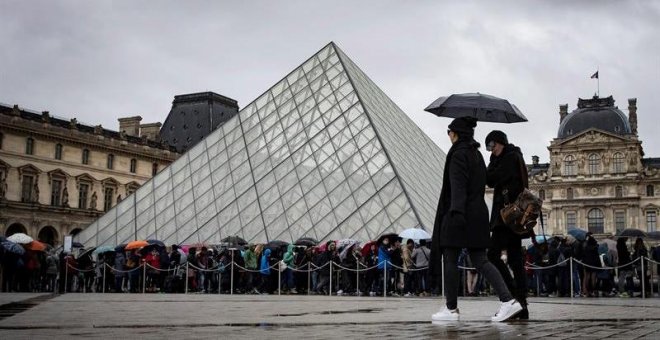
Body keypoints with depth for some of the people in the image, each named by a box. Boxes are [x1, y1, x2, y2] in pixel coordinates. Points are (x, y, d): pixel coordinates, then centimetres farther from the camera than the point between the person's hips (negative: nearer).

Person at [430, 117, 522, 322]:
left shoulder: (458, 154, -9)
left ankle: (451, 309, 4)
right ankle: (508, 300, -6)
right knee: (480, 260, 6)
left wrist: (456, 211, -28)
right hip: (478, 214, 9)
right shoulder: (476, 154, 17)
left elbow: (458, 186, -21)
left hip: (459, 214, -9)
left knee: (450, 260, 0)